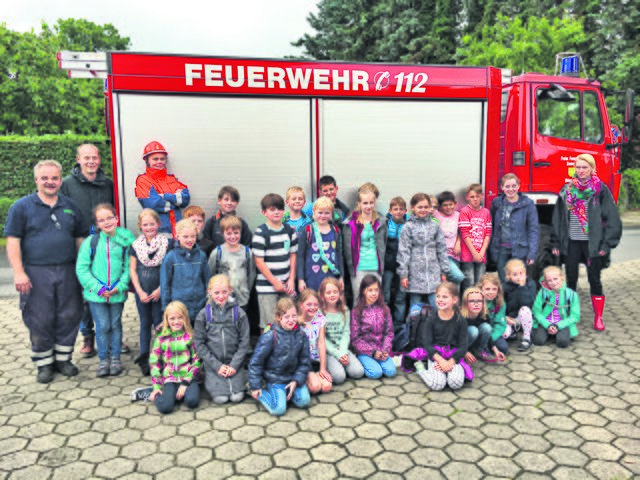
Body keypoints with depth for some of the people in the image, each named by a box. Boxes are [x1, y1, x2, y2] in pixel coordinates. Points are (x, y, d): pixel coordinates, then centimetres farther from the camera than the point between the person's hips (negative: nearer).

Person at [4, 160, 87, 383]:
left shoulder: (70, 206, 11)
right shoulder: (22, 206, 1)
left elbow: (80, 238, 15)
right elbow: (13, 241, -4)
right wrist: (18, 272, -12)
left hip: (67, 272, 3)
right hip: (36, 273, -3)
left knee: (69, 317, 6)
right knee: (40, 320, 3)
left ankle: (63, 358, 23)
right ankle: (44, 363, 18)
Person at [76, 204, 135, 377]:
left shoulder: (125, 240, -5)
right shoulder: (91, 241, -5)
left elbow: (129, 267, -2)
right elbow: (81, 269, -5)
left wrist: (120, 286, -13)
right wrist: (98, 288, -12)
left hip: (118, 293, 1)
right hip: (96, 294, -1)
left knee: (115, 325, 13)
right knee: (102, 327, 6)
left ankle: (115, 358, 27)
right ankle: (103, 359, 22)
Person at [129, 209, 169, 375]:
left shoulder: (166, 244, -4)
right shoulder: (135, 245, 3)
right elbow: (132, 270, 3)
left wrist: (160, 290, -11)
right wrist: (140, 292, -5)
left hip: (160, 291, -2)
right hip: (142, 291, 2)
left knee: (159, 324, 2)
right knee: (145, 323, 11)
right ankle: (144, 357, 19)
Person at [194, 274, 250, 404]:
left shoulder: (238, 313, -3)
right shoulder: (203, 314, -3)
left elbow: (244, 341, -1)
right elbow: (199, 344, -3)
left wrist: (234, 365, -9)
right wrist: (217, 365, -9)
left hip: (234, 364, 0)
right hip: (213, 364, 0)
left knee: (237, 397, -9)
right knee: (220, 398, -11)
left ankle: (241, 378, 22)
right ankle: (210, 380, 19)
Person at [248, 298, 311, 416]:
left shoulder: (301, 335, -4)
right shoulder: (270, 336, -18)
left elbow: (305, 361, 4)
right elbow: (256, 361, -11)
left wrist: (296, 380, -8)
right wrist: (255, 386, -9)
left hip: (293, 376, 5)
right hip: (275, 378, -4)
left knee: (304, 401, -12)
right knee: (279, 409, -16)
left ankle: (285, 391, 14)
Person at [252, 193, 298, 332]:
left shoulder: (289, 231, 9)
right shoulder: (261, 233, -8)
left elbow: (293, 256, 12)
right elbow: (259, 261, -9)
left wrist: (291, 280, 3)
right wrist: (275, 282, -9)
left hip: (286, 285, 5)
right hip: (267, 287, -5)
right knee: (268, 325, -1)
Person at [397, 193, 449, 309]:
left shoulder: (435, 225, 7)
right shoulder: (408, 227, -1)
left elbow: (441, 248, 10)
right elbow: (404, 251, -2)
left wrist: (444, 271, 9)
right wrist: (403, 274, -6)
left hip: (433, 273, 2)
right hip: (415, 274, -2)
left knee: (437, 306, 2)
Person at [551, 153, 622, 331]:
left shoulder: (601, 190, -2)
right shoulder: (567, 190, 6)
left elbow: (612, 218, -4)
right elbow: (558, 218, 9)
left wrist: (607, 243, -9)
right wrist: (556, 242, 6)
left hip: (593, 243, -2)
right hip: (571, 242, 3)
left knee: (594, 280, 5)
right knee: (571, 279, 9)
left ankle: (598, 317, 18)